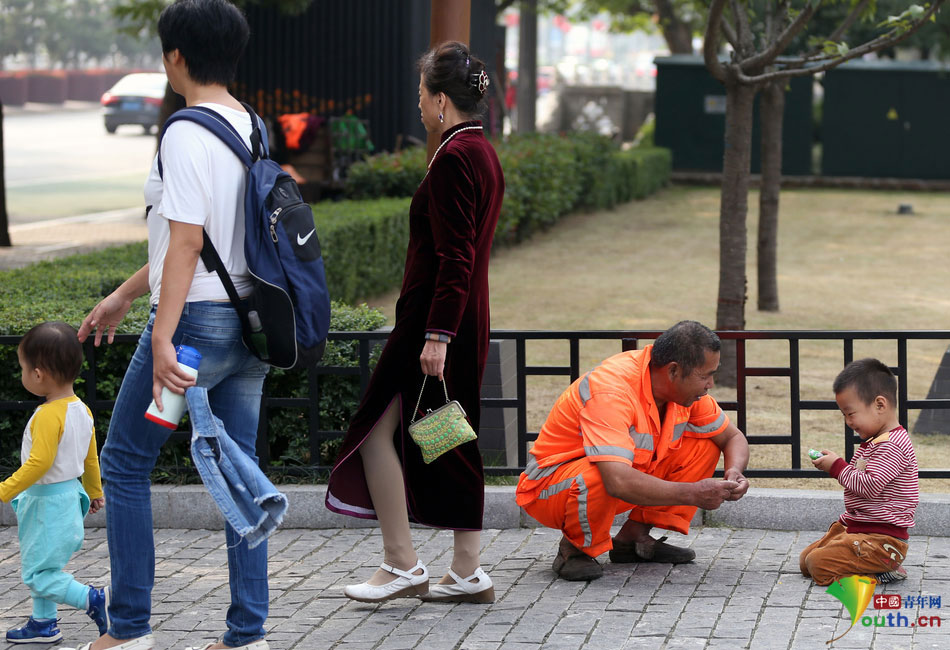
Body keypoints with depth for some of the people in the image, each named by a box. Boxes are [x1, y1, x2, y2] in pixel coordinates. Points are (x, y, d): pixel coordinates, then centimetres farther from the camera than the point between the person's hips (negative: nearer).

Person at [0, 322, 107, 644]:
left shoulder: (48, 415, -24)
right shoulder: (81, 410, 5)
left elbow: (40, 463, -29)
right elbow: (91, 458, 16)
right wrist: (94, 491, 29)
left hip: (49, 502, -10)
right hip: (70, 494, 10)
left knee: (39, 575, -4)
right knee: (38, 565, 21)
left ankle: (94, 599, -12)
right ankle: (43, 624, 29)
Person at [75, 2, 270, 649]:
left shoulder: (187, 134, -14)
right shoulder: (253, 128, 12)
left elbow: (186, 242, -22)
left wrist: (163, 337, -24)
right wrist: (124, 295, 25)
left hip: (196, 317, -8)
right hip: (249, 320, 8)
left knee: (124, 463, 6)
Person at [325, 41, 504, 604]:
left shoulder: (453, 159, -16)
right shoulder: (484, 153, 14)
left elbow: (455, 256, -21)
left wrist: (436, 335, -22)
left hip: (436, 315, -10)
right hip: (469, 320, 10)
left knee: (378, 430, -3)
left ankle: (402, 565, -1)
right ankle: (468, 573, 13)